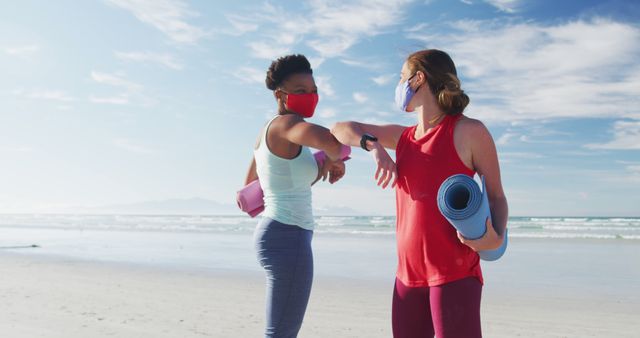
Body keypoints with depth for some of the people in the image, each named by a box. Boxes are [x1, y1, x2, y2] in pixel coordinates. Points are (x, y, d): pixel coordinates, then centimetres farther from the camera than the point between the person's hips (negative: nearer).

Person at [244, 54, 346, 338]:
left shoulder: (268, 132, 15)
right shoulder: (287, 123, -13)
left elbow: (249, 187, 25)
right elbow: (331, 140, -37)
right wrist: (333, 159, -12)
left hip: (275, 233, 10)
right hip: (288, 238, -10)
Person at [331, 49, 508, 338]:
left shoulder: (468, 131, -4)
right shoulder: (403, 137, 13)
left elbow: (496, 196, -2)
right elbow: (340, 129, 15)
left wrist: (495, 237, -22)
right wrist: (374, 146, -5)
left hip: (455, 272, -6)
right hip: (408, 272, 6)